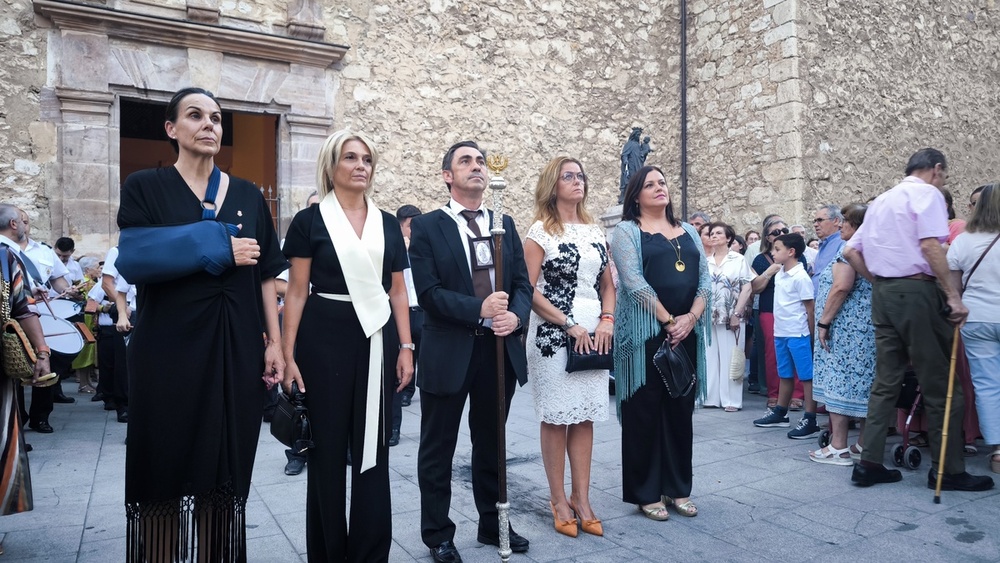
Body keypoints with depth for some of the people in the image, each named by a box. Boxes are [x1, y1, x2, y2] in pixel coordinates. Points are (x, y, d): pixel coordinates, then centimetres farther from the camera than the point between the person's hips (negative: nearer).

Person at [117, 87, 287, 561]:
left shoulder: (248, 196, 11)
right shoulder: (145, 188, 3)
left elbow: (264, 275, 8)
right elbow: (135, 263, -10)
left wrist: (274, 343, 1)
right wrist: (218, 251, -14)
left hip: (237, 348, 2)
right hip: (170, 347, -2)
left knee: (225, 469, 8)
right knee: (170, 467, 4)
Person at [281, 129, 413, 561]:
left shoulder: (388, 224, 10)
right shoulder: (310, 221, 0)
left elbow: (398, 292, 11)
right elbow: (296, 292, -2)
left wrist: (405, 347, 4)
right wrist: (288, 356, -8)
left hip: (378, 341, 3)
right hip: (325, 341, -3)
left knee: (373, 448, 8)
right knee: (328, 448, 6)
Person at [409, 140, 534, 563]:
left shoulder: (505, 224, 10)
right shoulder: (426, 226, -3)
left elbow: (523, 283, 5)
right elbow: (428, 292, -12)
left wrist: (516, 315, -14)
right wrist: (479, 309, -22)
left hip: (500, 349, 4)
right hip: (448, 351, -4)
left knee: (491, 445, 18)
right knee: (438, 450, 9)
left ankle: (493, 524, 36)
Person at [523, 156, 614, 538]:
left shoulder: (596, 231, 12)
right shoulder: (541, 231, -4)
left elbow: (608, 284, 15)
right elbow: (528, 290, -11)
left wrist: (607, 321, -2)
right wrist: (570, 325, -13)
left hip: (594, 333, 5)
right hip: (553, 333, -5)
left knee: (585, 416, 7)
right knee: (556, 417, 2)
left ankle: (581, 498, 17)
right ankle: (558, 499, 15)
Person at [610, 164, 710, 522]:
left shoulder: (688, 232, 16)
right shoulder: (627, 231, 0)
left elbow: (705, 280, 8)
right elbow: (633, 282, -12)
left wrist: (691, 317, -8)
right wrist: (668, 320, -15)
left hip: (687, 333, 5)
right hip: (645, 332, -5)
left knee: (681, 410, 10)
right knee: (645, 411, 1)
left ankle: (678, 488, 23)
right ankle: (646, 493, 13)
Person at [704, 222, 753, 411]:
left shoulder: (738, 259, 1)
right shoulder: (706, 262, 11)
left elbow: (747, 289, -5)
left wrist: (737, 314, -12)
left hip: (731, 317, -3)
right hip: (709, 317, 4)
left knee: (730, 357, 0)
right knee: (710, 357, 6)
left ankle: (731, 399, 7)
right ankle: (711, 396, 14)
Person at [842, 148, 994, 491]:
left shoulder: (881, 201, 20)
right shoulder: (927, 193, -3)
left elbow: (850, 251, 17)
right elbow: (930, 245, -18)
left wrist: (879, 281, 17)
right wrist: (953, 295, -17)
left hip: (883, 293, 7)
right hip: (917, 290, -7)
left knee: (886, 381, 9)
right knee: (939, 384, 2)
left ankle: (869, 464, 10)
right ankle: (948, 471, 10)